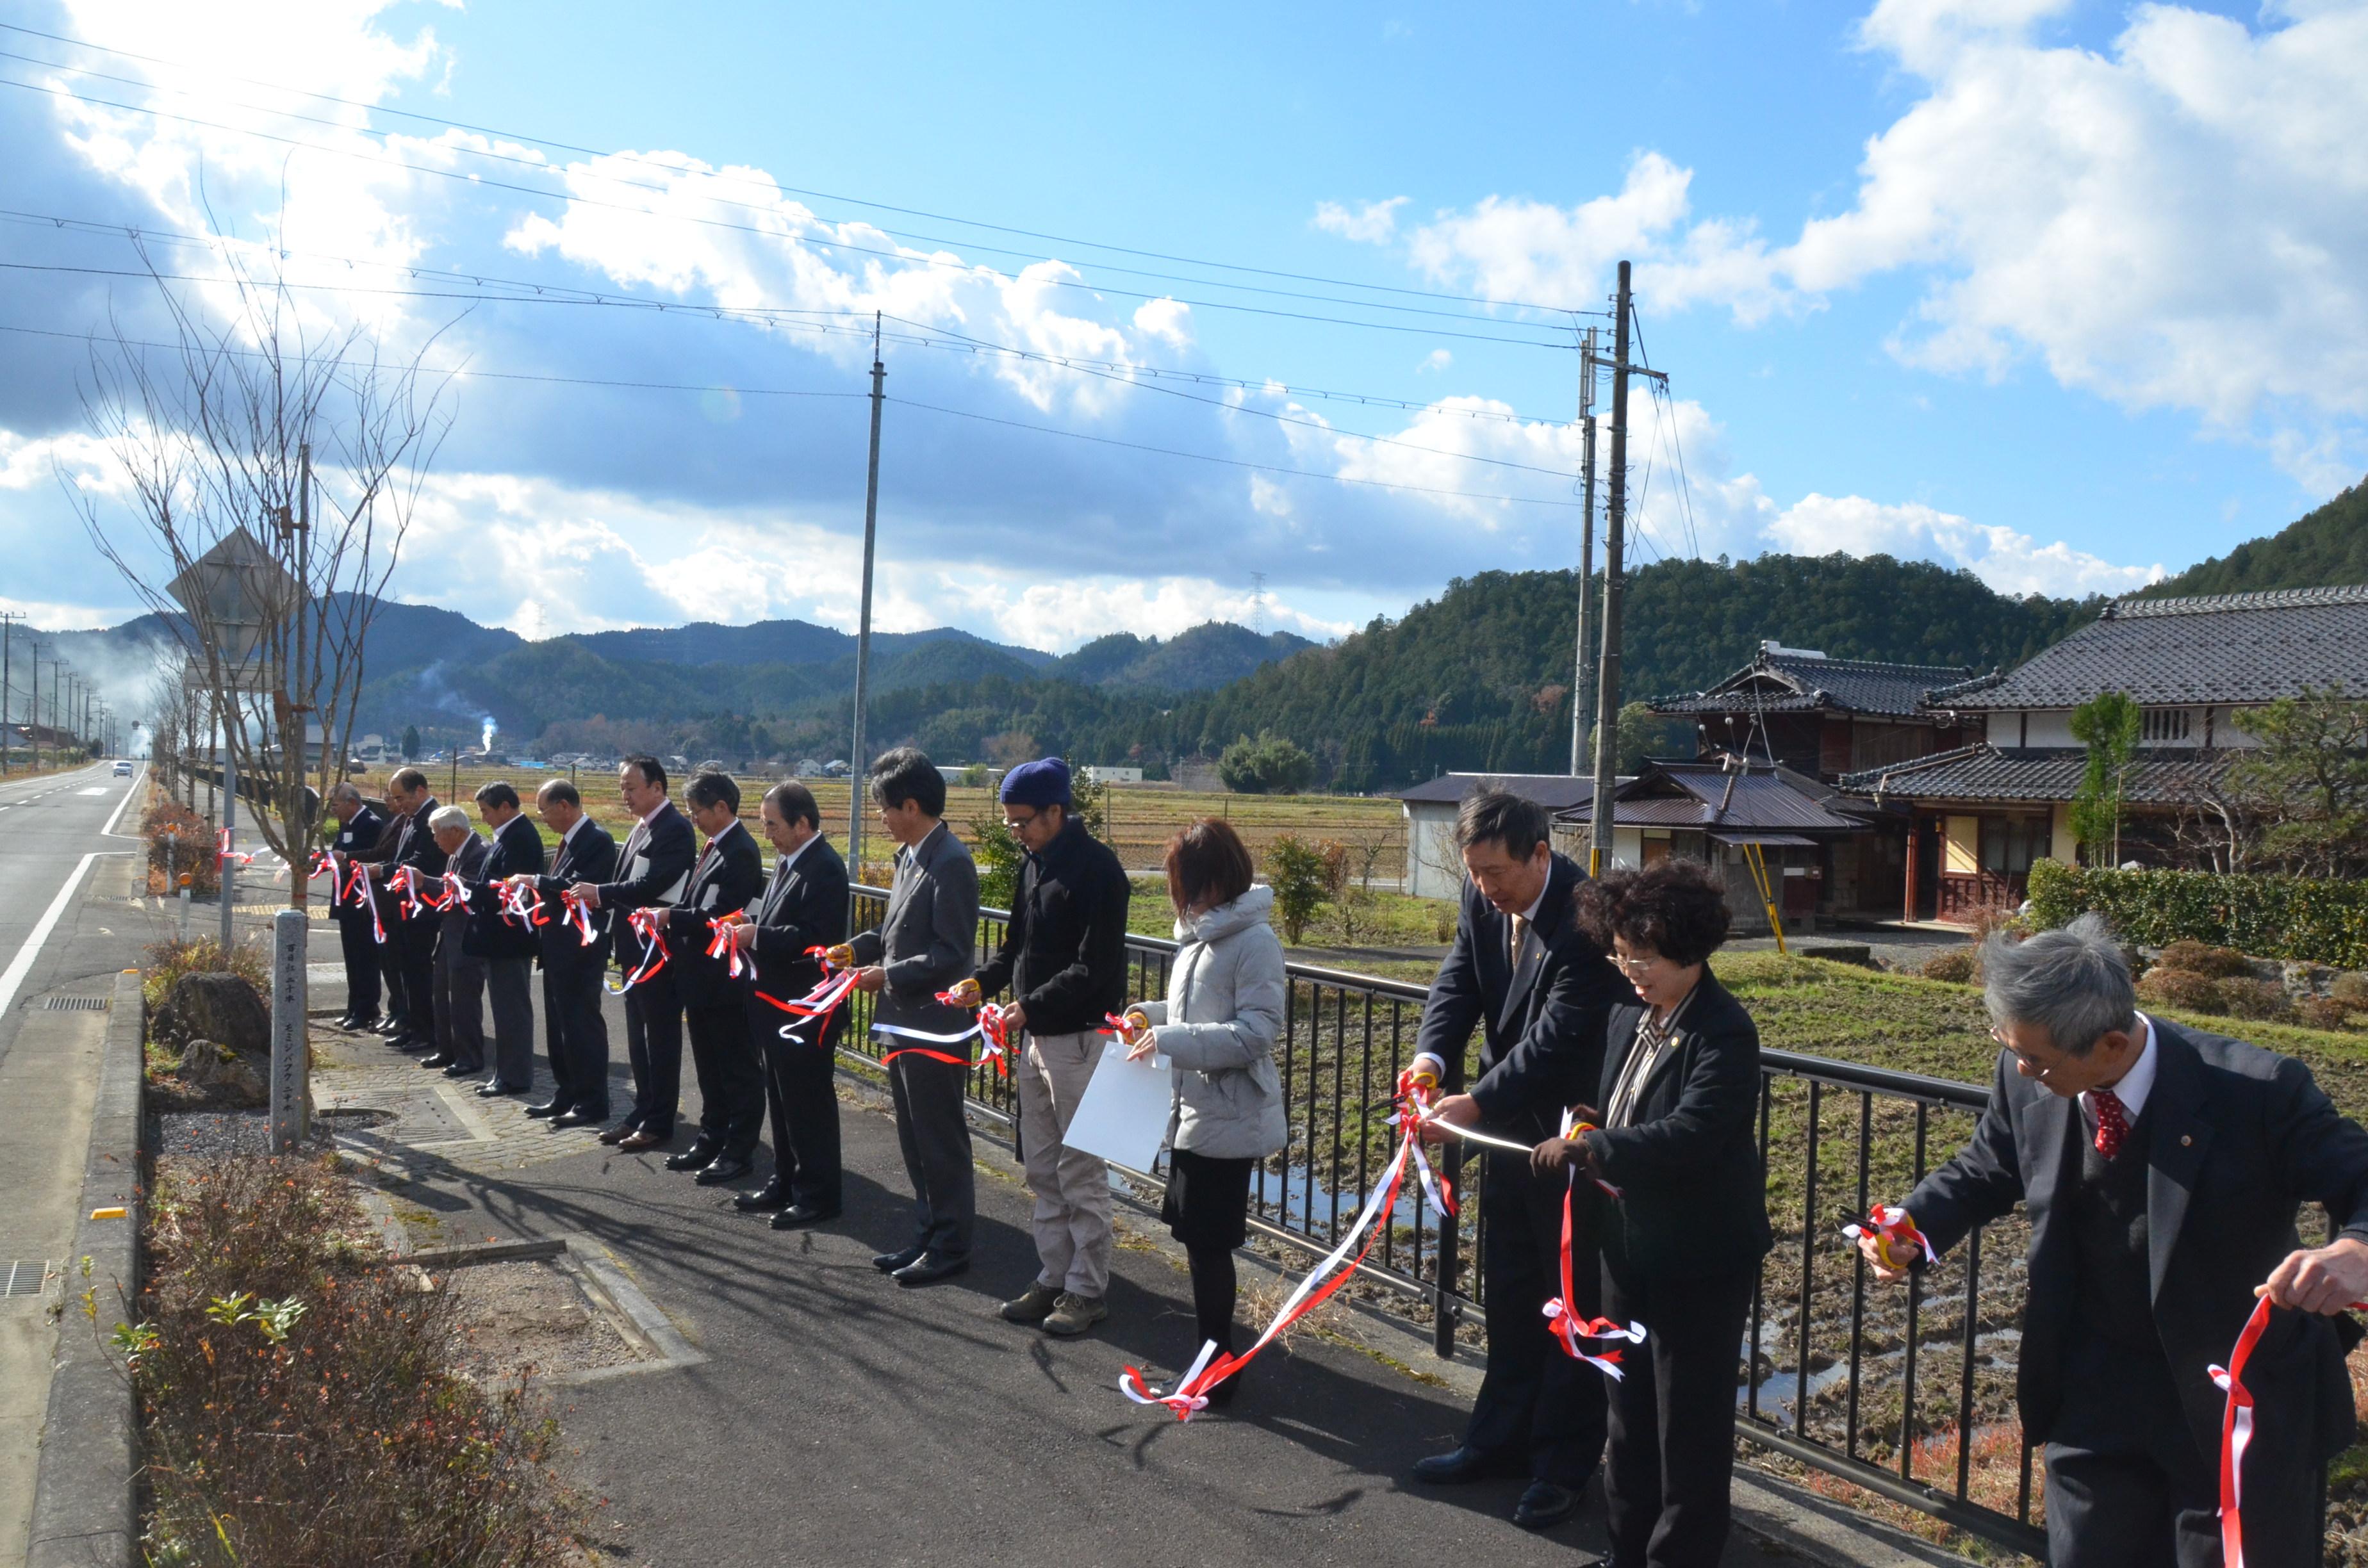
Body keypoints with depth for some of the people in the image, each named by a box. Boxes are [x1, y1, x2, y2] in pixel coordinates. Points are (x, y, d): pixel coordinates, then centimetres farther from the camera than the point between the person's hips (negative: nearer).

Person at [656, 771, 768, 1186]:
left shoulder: (741, 853, -18)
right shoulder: (714, 848, 11)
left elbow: (720, 917, -24)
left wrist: (672, 917, -17)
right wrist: (672, 926, 0)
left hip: (727, 980, -10)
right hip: (702, 977, 10)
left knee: (738, 1068, 2)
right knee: (710, 1067, 18)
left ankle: (738, 1152, 9)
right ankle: (711, 1140, 29)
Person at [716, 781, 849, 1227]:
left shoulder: (824, 869, -19)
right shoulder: (787, 862, 11)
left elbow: (815, 938, -27)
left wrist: (757, 937, -23)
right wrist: (751, 920, 2)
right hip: (778, 1003, 10)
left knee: (809, 1102, 0)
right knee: (782, 1100, 18)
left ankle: (818, 1195, 11)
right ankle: (785, 1182, 30)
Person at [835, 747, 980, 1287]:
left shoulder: (950, 863, -19)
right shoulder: (909, 856, 9)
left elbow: (952, 954, -22)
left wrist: (889, 975, -19)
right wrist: (857, 948, 6)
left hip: (933, 1025, -9)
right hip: (904, 1020, 9)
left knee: (940, 1140, 3)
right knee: (914, 1140, 17)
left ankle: (951, 1245, 14)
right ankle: (927, 1235, 28)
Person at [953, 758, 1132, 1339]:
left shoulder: (1096, 870, -16)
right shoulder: (1034, 864, 11)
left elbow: (1094, 968, -20)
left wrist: (1032, 1006, -23)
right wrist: (985, 981, 1)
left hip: (1080, 1039, -9)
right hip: (1037, 1037, 9)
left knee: (1081, 1173, 0)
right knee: (1042, 1169, 15)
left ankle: (1088, 1290, 11)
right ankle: (1053, 1279, 25)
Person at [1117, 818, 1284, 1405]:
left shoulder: (1253, 941, -17)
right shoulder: (1199, 934, 9)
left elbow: (1257, 1032, -22)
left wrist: (1170, 1040, -25)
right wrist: (1152, 1015, 3)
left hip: (1228, 1118, -9)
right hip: (1193, 1110, 9)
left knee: (1207, 1241, 0)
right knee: (1197, 1234, 17)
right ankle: (1211, 1347, 32)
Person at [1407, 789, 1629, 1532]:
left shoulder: (1587, 917, -27)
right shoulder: (1483, 899, -3)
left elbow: (1560, 1036, -30)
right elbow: (1459, 980, -3)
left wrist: (1474, 1103, -32)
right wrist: (1432, 1055, -22)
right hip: (1507, 1123, 8)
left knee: (1572, 1302, 7)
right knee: (1510, 1292, 19)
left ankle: (1563, 1464, 21)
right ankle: (1503, 1437, 34)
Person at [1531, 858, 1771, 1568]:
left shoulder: (1725, 1033, -20)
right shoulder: (1626, 1019, 4)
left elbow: (1689, 1135, -31)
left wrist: (1590, 1148, -31)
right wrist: (1587, 1124, -3)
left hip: (1700, 1257, -8)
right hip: (1630, 1244, 8)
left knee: (1689, 1420, 6)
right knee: (1629, 1408, 20)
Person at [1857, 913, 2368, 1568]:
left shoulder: (2259, 1093, -25)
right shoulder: (2025, 1079, -13)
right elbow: (1985, 1171, 4)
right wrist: (1916, 1226, -16)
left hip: (2242, 1398, -3)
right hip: (2097, 1389, 3)